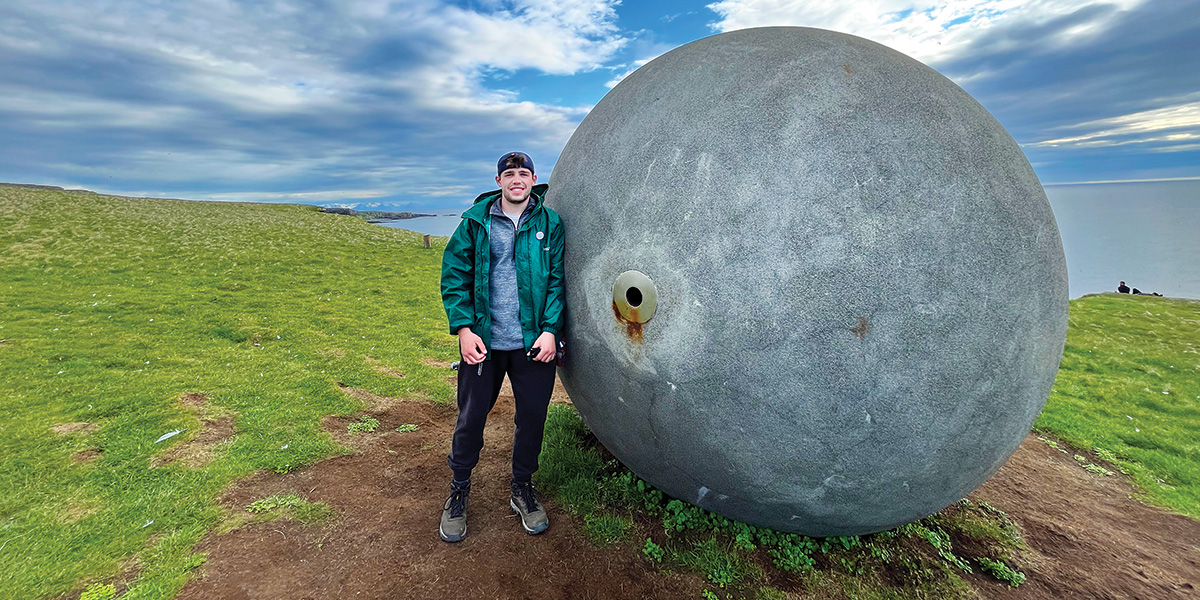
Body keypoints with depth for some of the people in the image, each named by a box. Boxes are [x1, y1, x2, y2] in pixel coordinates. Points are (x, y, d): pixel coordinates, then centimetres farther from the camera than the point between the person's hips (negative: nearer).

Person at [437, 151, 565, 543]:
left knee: (532, 418, 11)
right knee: (470, 418, 10)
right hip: (484, 341, 0)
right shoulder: (475, 223, 3)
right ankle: (458, 490, 34)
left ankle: (522, 488, 35)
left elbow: (557, 281, 2)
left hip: (533, 344, 1)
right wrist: (463, 328, -8)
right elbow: (454, 276, 2)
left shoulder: (550, 224, 4)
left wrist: (550, 329, -9)